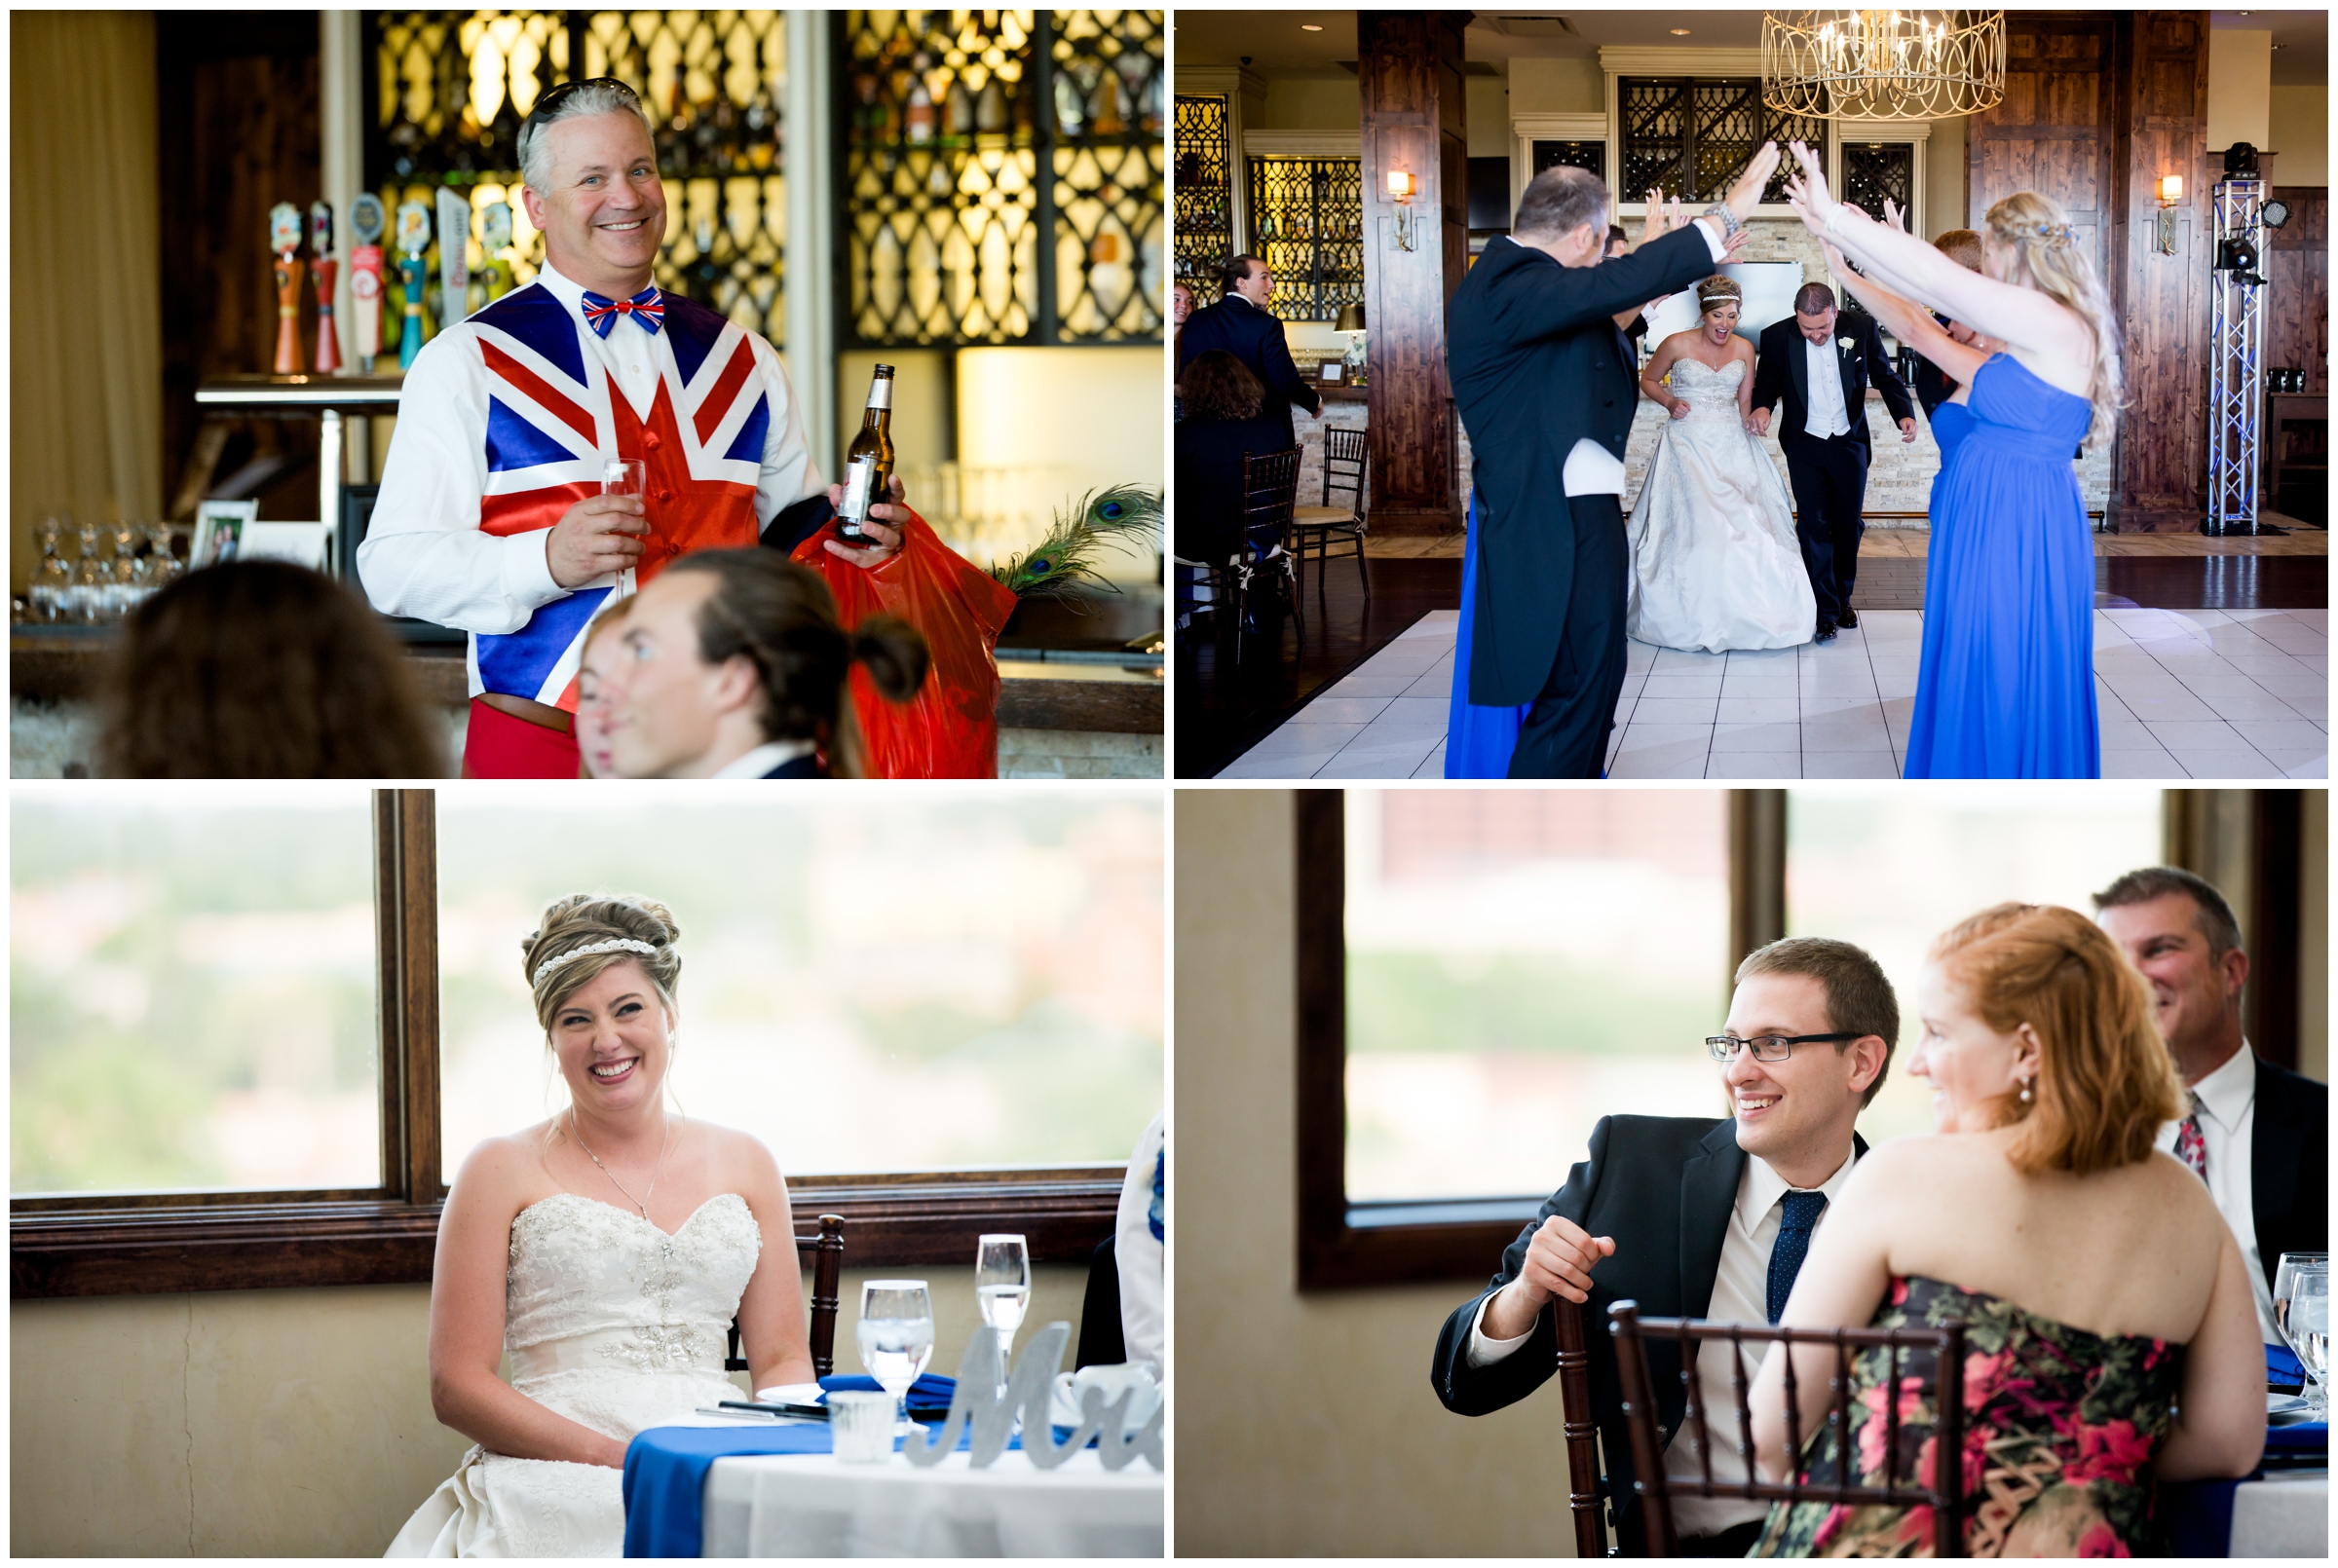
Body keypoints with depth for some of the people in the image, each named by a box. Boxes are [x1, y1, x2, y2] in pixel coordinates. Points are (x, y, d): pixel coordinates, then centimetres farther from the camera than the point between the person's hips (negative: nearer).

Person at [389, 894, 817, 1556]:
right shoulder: (503, 1172, 7)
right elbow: (457, 1385, 2)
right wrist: (619, 1457, -12)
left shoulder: (743, 1165, 18)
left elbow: (784, 1360, 18)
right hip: (555, 1485, -3)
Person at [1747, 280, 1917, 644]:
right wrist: (1762, 406, -20)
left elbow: (1885, 377, 2)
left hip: (1849, 443, 1)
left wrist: (1904, 413, -13)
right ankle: (1825, 612, -3)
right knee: (1814, 525, -6)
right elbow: (1767, 382, 3)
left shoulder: (1862, 328, -9)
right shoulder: (1777, 337, -11)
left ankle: (1842, 598, 27)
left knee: (1849, 524, 9)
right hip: (1805, 446, -1)